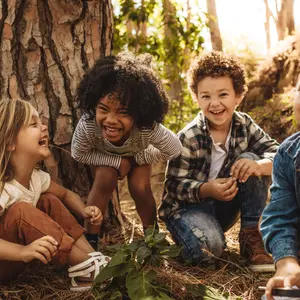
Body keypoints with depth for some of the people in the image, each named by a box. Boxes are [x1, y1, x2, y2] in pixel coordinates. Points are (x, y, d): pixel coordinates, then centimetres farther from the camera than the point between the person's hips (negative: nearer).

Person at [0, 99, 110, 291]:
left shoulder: (36, 177, -4)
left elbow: (66, 194, 12)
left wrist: (83, 211, -7)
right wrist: (23, 251, -49)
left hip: (16, 251, 8)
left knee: (50, 201, -2)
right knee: (21, 211, -31)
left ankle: (91, 256, -10)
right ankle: (86, 267, -21)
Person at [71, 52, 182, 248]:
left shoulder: (149, 128, -45)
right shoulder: (87, 125, -44)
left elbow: (174, 150, -25)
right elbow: (78, 154, -24)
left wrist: (138, 159, -22)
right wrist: (117, 162, -30)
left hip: (138, 153, 0)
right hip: (106, 155, 0)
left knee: (140, 187, -17)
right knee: (105, 181, -23)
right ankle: (91, 238, -8)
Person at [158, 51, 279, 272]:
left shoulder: (244, 125, -7)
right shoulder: (188, 138, -19)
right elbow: (174, 186, -17)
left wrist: (258, 166, -38)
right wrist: (208, 189, -36)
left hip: (224, 207, 5)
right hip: (188, 206, -4)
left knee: (251, 159, -19)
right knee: (208, 247, -36)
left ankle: (251, 236, -12)